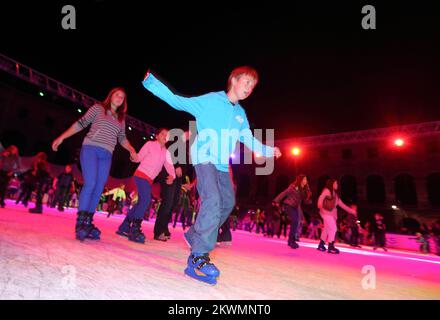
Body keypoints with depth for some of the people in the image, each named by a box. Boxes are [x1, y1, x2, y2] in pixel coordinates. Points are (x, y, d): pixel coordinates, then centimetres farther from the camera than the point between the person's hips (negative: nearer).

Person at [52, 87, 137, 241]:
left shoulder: (121, 119, 20)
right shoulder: (98, 108, 9)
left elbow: (122, 138, 20)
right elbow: (81, 123, 5)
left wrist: (131, 150, 3)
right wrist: (62, 137, -1)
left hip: (106, 156, 4)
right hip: (90, 149, -4)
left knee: (99, 189, 0)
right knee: (90, 183, -19)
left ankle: (87, 223, 7)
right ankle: (80, 222, -12)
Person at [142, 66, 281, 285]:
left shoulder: (241, 114, 15)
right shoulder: (210, 100, -3)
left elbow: (248, 139, 21)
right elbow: (177, 101, -4)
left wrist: (268, 151, 13)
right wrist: (150, 82, -11)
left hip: (222, 164, 8)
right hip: (204, 158, -8)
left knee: (227, 203, 12)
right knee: (212, 201, -25)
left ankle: (194, 236, 28)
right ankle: (198, 259, -17)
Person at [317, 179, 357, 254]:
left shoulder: (335, 194, 18)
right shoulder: (327, 190, -5)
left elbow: (341, 204, 22)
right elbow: (321, 198, -20)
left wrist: (351, 210, 20)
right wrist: (320, 205, -40)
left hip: (332, 213, 8)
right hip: (326, 212, -8)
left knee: (327, 229, 13)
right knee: (333, 228, -12)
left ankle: (321, 245, 22)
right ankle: (331, 247, -7)